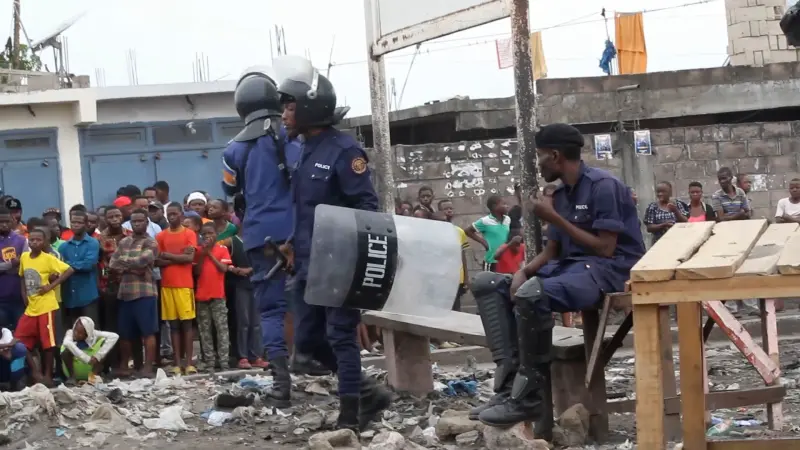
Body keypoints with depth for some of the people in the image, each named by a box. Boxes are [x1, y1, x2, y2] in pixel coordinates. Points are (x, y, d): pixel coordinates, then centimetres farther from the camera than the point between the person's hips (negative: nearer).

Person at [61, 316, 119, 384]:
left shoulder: (93, 334, -14)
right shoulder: (71, 332, -17)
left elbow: (114, 336, -24)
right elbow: (66, 343, -40)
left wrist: (98, 355, -31)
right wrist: (87, 358, -45)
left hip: (89, 370, 1)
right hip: (74, 368, -1)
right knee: (66, 352, -31)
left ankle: (94, 376, -18)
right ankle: (72, 377, -13)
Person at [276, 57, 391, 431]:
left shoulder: (344, 150, -12)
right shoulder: (305, 152, 14)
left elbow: (366, 204, -15)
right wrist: (294, 243, 15)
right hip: (308, 264, 9)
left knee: (340, 336, -4)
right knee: (307, 340, 10)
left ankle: (350, 415, 4)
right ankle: (368, 394, 20)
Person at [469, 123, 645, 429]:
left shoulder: (603, 186, -12)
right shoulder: (560, 195, 15)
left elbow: (605, 249, -18)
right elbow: (552, 252, 16)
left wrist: (554, 218, -14)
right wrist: (523, 271, -6)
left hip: (607, 270, -10)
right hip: (569, 266, 10)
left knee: (531, 294, -37)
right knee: (487, 284, 0)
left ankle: (530, 396, -25)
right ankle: (510, 381, -15)